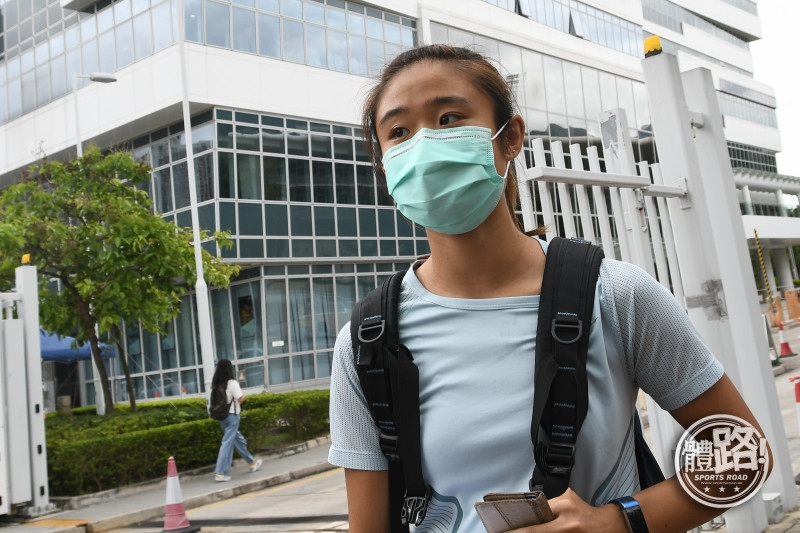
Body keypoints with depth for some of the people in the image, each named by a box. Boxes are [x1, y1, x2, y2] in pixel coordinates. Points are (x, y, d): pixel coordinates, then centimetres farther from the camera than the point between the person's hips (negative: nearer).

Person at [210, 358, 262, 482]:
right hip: (232, 416, -7)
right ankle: (220, 473, -8)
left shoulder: (216, 384, 3)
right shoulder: (232, 383, -14)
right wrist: (244, 395, 6)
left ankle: (252, 462, 34)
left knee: (239, 439, 19)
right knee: (227, 443, -5)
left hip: (221, 415, 7)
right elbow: (240, 399, -14)